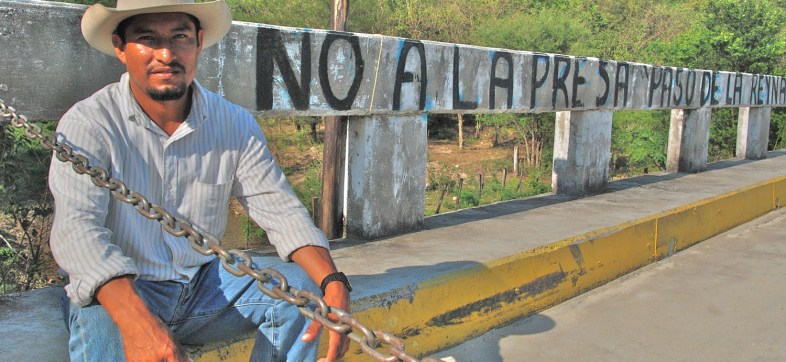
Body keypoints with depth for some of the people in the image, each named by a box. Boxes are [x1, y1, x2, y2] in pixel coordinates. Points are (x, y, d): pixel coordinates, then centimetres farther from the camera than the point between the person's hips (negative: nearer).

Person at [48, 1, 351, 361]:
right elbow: (76, 228, -27)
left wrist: (333, 284, -24)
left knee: (297, 285, -17)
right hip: (114, 292, -4)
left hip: (205, 283, 4)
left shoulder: (235, 124, -2)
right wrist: (137, 320, -45)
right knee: (101, 331, -36)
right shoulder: (87, 123, -13)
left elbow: (281, 211, -5)